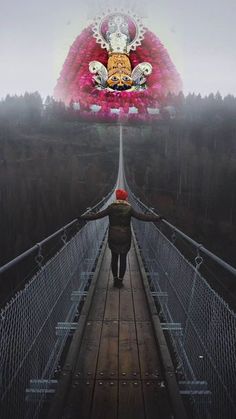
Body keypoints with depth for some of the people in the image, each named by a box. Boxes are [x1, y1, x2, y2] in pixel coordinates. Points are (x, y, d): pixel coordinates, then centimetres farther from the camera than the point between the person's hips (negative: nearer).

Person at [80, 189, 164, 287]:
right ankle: (120, 280, 11)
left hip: (113, 238, 1)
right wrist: (157, 218, -3)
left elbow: (97, 215, -9)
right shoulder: (129, 209, -8)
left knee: (114, 258, 14)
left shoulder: (111, 207, -7)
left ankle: (115, 279, 18)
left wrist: (83, 217, -2)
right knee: (123, 258, 8)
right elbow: (142, 217, -9)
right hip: (125, 238, -1)